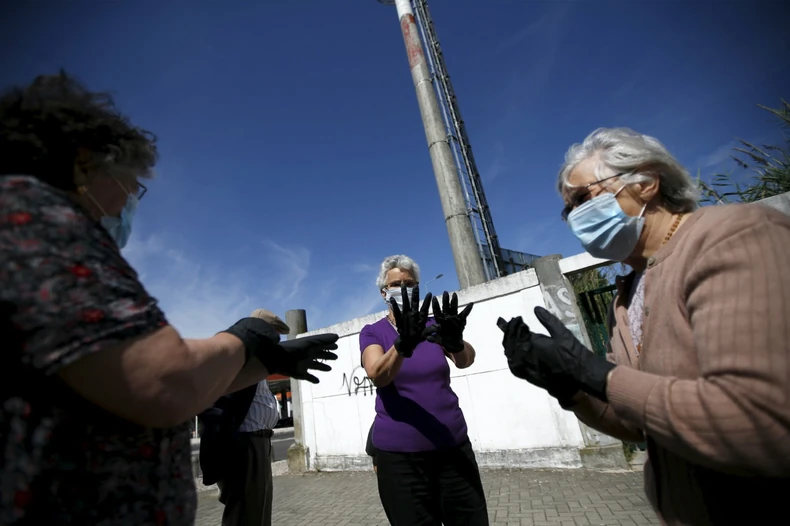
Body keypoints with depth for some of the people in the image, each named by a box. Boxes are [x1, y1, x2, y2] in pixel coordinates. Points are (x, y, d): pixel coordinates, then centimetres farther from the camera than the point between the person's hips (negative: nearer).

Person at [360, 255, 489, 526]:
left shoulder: (433, 324, 3)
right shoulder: (372, 332, -3)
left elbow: (466, 359, -15)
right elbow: (377, 376, -22)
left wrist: (455, 342, -38)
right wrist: (403, 344, -41)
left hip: (453, 445, 2)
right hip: (398, 453, -2)